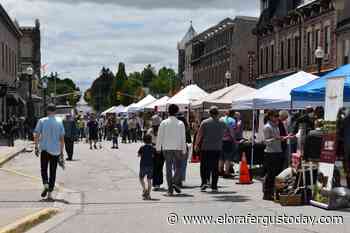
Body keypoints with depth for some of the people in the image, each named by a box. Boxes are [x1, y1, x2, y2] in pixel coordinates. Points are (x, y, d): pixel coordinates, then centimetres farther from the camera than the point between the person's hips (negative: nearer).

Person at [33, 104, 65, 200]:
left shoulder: (42, 121, -3)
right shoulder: (59, 122, 0)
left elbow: (36, 135, -5)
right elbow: (62, 137, 0)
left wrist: (36, 147, 2)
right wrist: (62, 151, 6)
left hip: (44, 149, -1)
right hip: (55, 150, 1)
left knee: (44, 169, 14)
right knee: (53, 172, 7)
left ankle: (45, 185, -12)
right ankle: (50, 193, 6)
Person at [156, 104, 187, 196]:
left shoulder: (163, 123, -1)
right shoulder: (180, 123, -2)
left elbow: (160, 136, 0)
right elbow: (183, 138, -2)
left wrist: (158, 148, 8)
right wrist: (184, 150, 2)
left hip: (166, 148, 1)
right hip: (177, 148, -1)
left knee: (168, 168, 5)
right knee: (177, 167, 9)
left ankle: (170, 190, 3)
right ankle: (175, 183, -15)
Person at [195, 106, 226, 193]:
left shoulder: (205, 122, -4)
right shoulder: (222, 123, 4)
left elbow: (199, 135, -2)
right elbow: (223, 135, 13)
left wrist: (196, 145, 8)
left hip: (205, 147, -2)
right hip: (217, 148, 2)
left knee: (204, 166, 7)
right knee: (215, 167, 6)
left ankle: (204, 182, -9)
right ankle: (214, 186, 5)